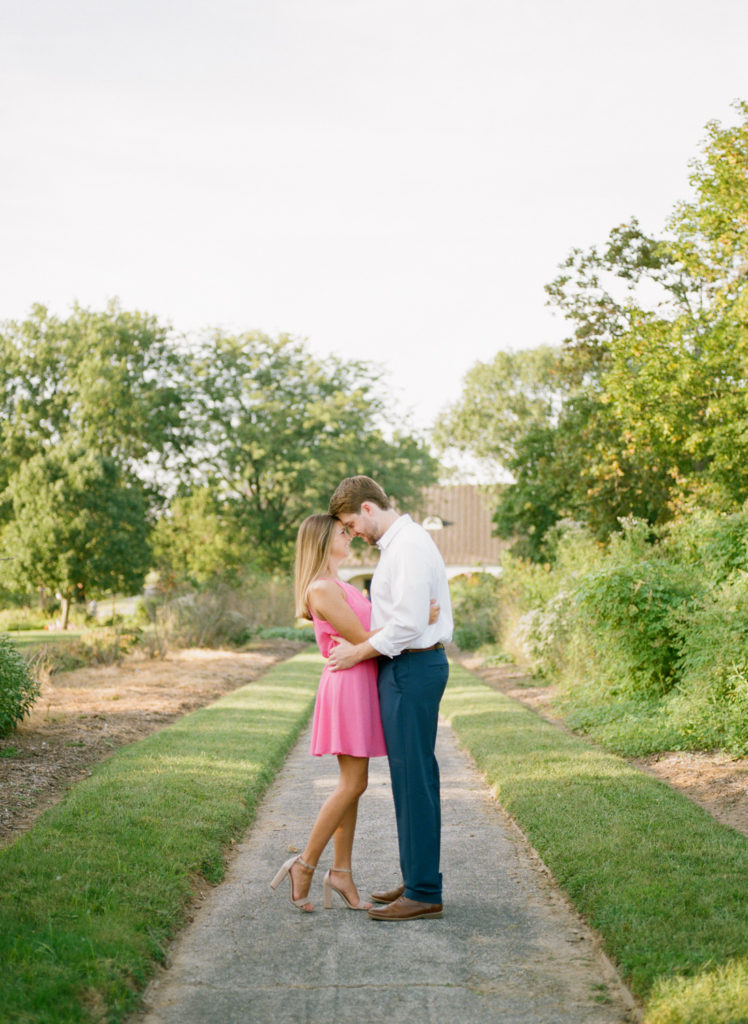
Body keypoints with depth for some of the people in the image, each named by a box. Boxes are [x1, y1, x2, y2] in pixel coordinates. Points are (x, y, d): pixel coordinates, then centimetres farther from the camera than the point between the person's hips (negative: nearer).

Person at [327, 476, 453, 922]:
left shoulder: (409, 546, -16)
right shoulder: (399, 543, 17)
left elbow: (409, 624, -23)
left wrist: (359, 653, -12)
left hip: (412, 668, -11)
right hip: (405, 667, 11)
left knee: (414, 779, -7)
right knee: (410, 778, 14)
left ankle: (424, 893, -2)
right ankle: (416, 881, 22)